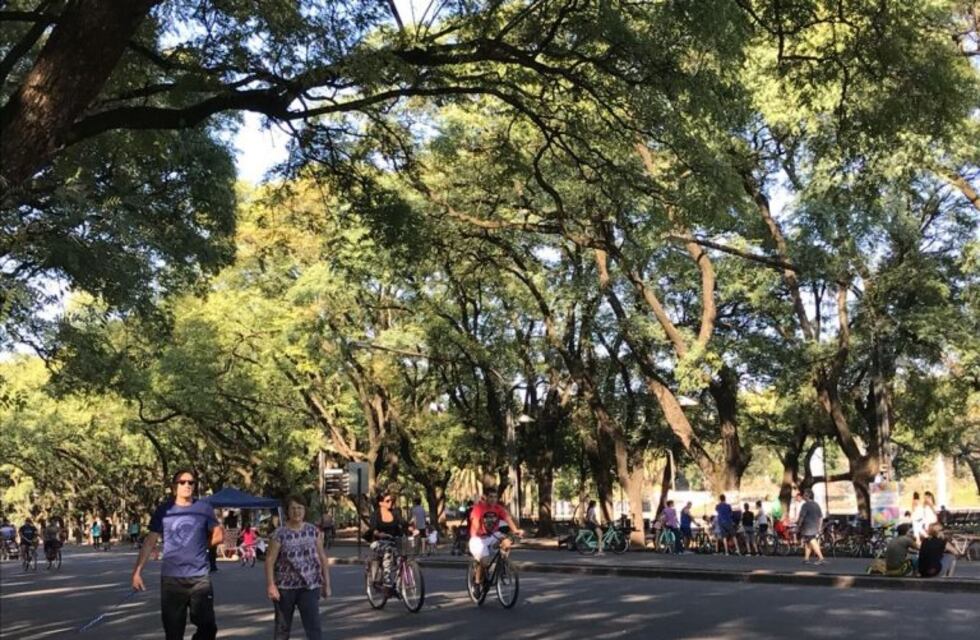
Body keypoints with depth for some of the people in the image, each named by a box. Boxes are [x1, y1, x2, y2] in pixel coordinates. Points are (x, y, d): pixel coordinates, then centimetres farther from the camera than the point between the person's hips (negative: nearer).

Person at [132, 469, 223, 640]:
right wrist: (137, 570, -4)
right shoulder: (164, 510, 0)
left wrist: (200, 546, 4)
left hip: (199, 577, 0)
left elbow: (218, 535, 12)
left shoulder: (204, 508, 1)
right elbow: (150, 542, 2)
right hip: (171, 578, 0)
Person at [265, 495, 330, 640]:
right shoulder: (279, 534, -5)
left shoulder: (314, 531, 3)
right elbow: (270, 560, -8)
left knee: (314, 626, -10)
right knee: (282, 628, 12)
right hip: (285, 586, -1)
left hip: (309, 586, 1)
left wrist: (326, 583, 6)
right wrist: (271, 585, -17)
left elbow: (322, 558, 8)